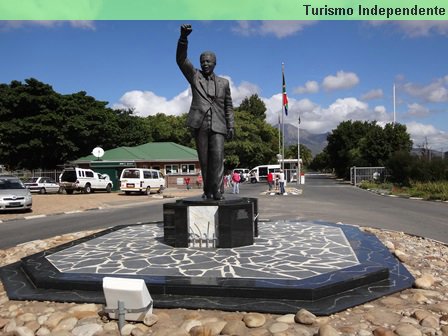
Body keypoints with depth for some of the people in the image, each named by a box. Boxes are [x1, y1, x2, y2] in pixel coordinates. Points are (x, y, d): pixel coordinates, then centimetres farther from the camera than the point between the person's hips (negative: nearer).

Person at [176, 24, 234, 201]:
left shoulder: (223, 82, 15)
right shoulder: (195, 76, 10)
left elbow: (228, 106, 17)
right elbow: (181, 59, -4)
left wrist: (230, 126, 7)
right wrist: (183, 37, -19)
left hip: (217, 126, 1)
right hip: (200, 125, 0)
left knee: (217, 157, -14)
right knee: (204, 160, 2)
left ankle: (217, 190, -15)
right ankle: (207, 191, 11)